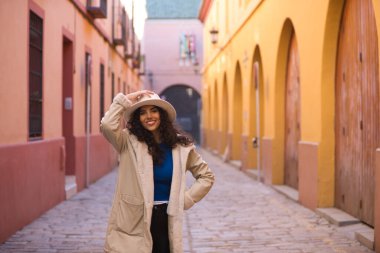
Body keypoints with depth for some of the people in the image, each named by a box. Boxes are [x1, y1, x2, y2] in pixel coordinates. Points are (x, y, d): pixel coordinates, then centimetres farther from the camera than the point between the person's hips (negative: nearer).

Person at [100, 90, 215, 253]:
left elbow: (206, 176, 10)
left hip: (166, 220, 2)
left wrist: (185, 199, 1)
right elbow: (107, 126, -23)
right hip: (134, 219, -2)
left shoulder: (180, 145, 2)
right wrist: (125, 100, -13)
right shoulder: (129, 142, -3)